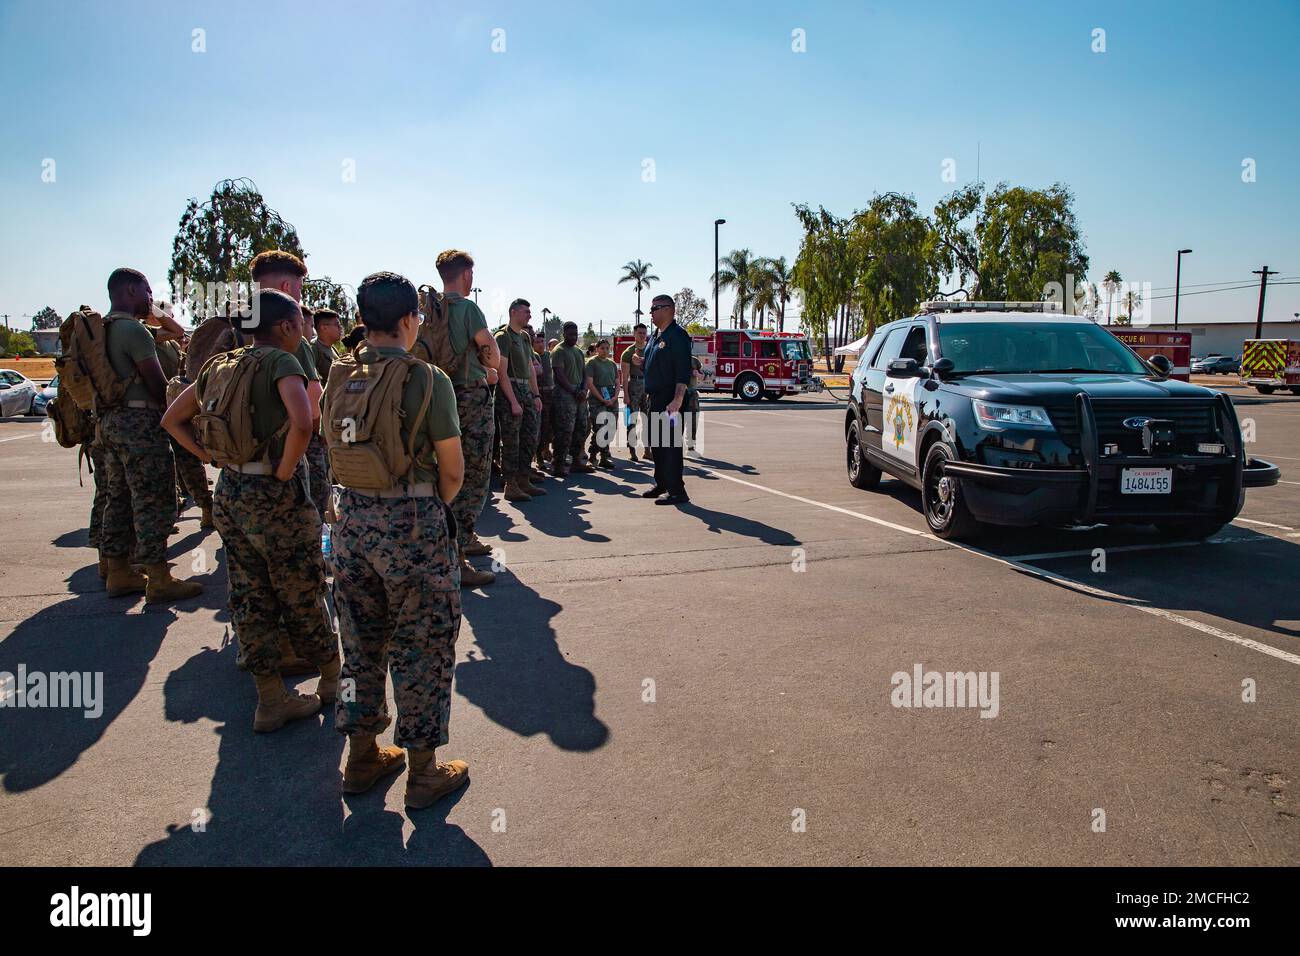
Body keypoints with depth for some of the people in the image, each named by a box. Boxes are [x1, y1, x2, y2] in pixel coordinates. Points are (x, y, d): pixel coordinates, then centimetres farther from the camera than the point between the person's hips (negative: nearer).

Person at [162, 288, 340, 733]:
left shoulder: (220, 366, 10)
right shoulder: (280, 362, -13)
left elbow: (172, 419, 17)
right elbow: (302, 422, -31)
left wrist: (211, 456, 9)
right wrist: (285, 471, -18)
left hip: (229, 492, 7)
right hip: (275, 497, -7)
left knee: (249, 595, 12)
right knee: (302, 596, 8)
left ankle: (271, 700, 21)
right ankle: (333, 678, 27)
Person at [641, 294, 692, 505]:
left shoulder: (677, 335, -13)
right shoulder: (656, 335, 17)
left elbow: (683, 372, -21)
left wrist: (677, 401, -28)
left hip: (669, 400, -10)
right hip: (655, 399, 10)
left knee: (670, 444, -8)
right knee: (656, 444, 15)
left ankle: (677, 491, -4)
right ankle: (661, 485, 27)